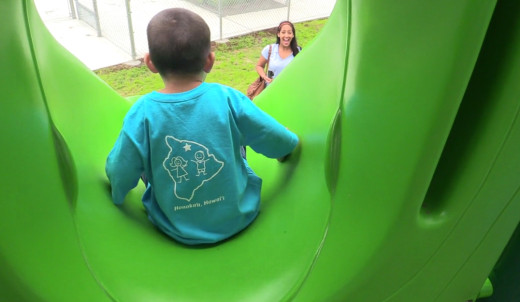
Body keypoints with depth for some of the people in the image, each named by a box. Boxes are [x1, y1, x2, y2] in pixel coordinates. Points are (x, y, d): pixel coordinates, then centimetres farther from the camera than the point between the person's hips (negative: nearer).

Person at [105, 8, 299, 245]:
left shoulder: (142, 113, -20)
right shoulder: (227, 98, -19)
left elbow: (118, 177, -10)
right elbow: (283, 144, -9)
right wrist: (291, 143, 15)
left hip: (177, 231, 0)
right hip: (239, 218, 1)